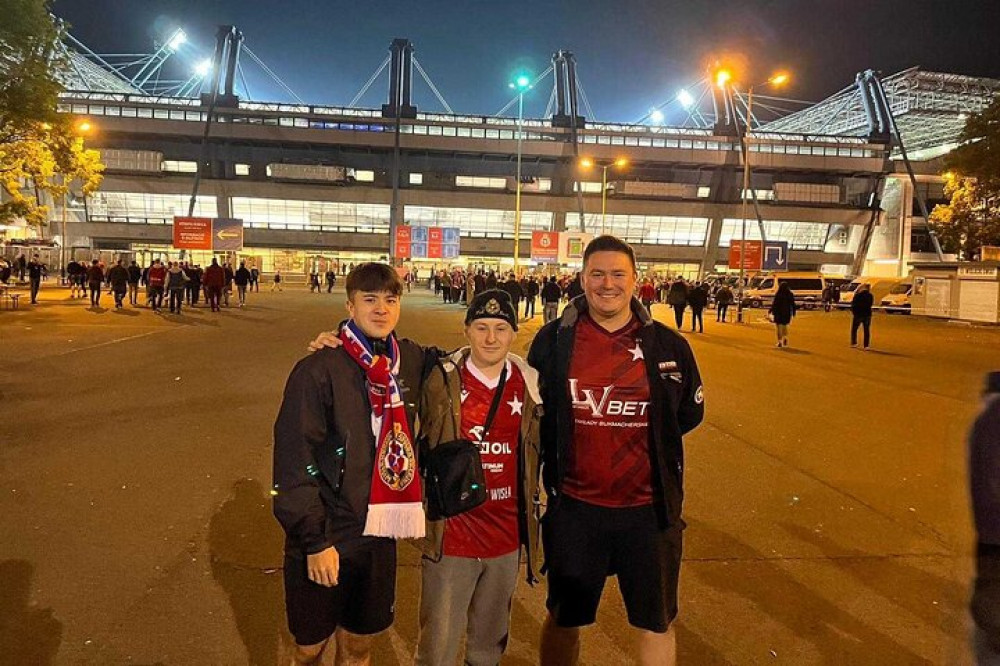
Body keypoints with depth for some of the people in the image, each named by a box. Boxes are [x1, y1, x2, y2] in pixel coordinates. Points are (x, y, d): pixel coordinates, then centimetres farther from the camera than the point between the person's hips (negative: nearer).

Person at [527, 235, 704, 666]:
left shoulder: (668, 345, -4)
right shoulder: (553, 341, -5)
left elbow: (689, 413, 10)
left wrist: (645, 439, 2)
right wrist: (548, 474, 3)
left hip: (649, 509, 1)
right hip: (573, 506, 0)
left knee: (656, 625, 17)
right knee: (564, 619, 18)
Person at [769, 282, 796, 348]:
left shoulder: (778, 295, -13)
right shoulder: (790, 295, -1)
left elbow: (774, 304, -11)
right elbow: (793, 304, 2)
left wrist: (770, 311, 0)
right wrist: (793, 312, 10)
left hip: (778, 313, -3)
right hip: (787, 313, 4)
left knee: (778, 327, 5)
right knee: (785, 326, 22)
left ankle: (780, 342, 1)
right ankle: (785, 338, 2)